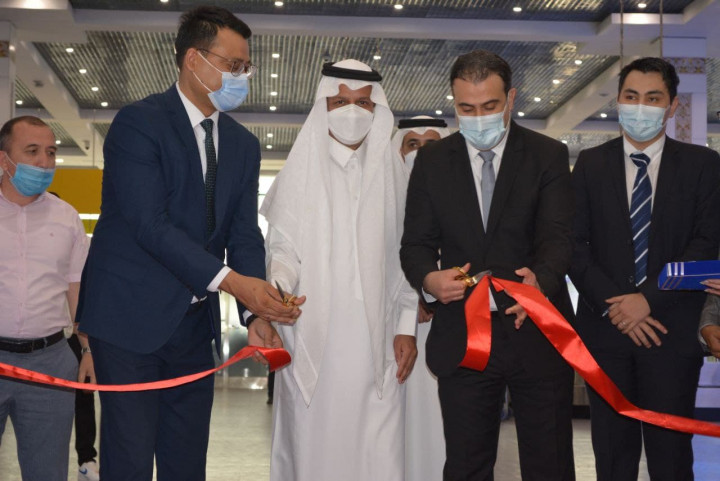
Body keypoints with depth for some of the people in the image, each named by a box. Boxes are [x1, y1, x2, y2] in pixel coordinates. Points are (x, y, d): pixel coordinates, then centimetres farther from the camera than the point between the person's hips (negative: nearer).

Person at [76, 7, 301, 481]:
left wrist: (256, 314, -11)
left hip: (195, 322, 6)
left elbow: (244, 234, 4)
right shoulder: (138, 123, -11)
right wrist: (230, 281, -27)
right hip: (132, 317, -6)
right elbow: (150, 224, -20)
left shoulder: (244, 144, 10)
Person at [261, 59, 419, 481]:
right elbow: (284, 248, 2)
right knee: (314, 446, 2)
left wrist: (407, 327, 5)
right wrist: (277, 286, -19)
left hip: (376, 342, 2)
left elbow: (403, 257, 11)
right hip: (314, 339, -1)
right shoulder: (301, 171, 4)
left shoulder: (391, 173, 10)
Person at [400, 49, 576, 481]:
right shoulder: (432, 161, 5)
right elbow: (416, 243, 4)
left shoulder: (548, 156, -1)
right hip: (462, 339, 2)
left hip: (536, 332, -1)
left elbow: (558, 237, -12)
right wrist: (429, 278, -20)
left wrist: (539, 280, -34)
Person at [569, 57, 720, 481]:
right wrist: (613, 306, -10)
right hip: (605, 328, 1)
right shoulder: (590, 164, 7)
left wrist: (649, 299, -14)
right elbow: (575, 244, 1)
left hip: (671, 330, -1)